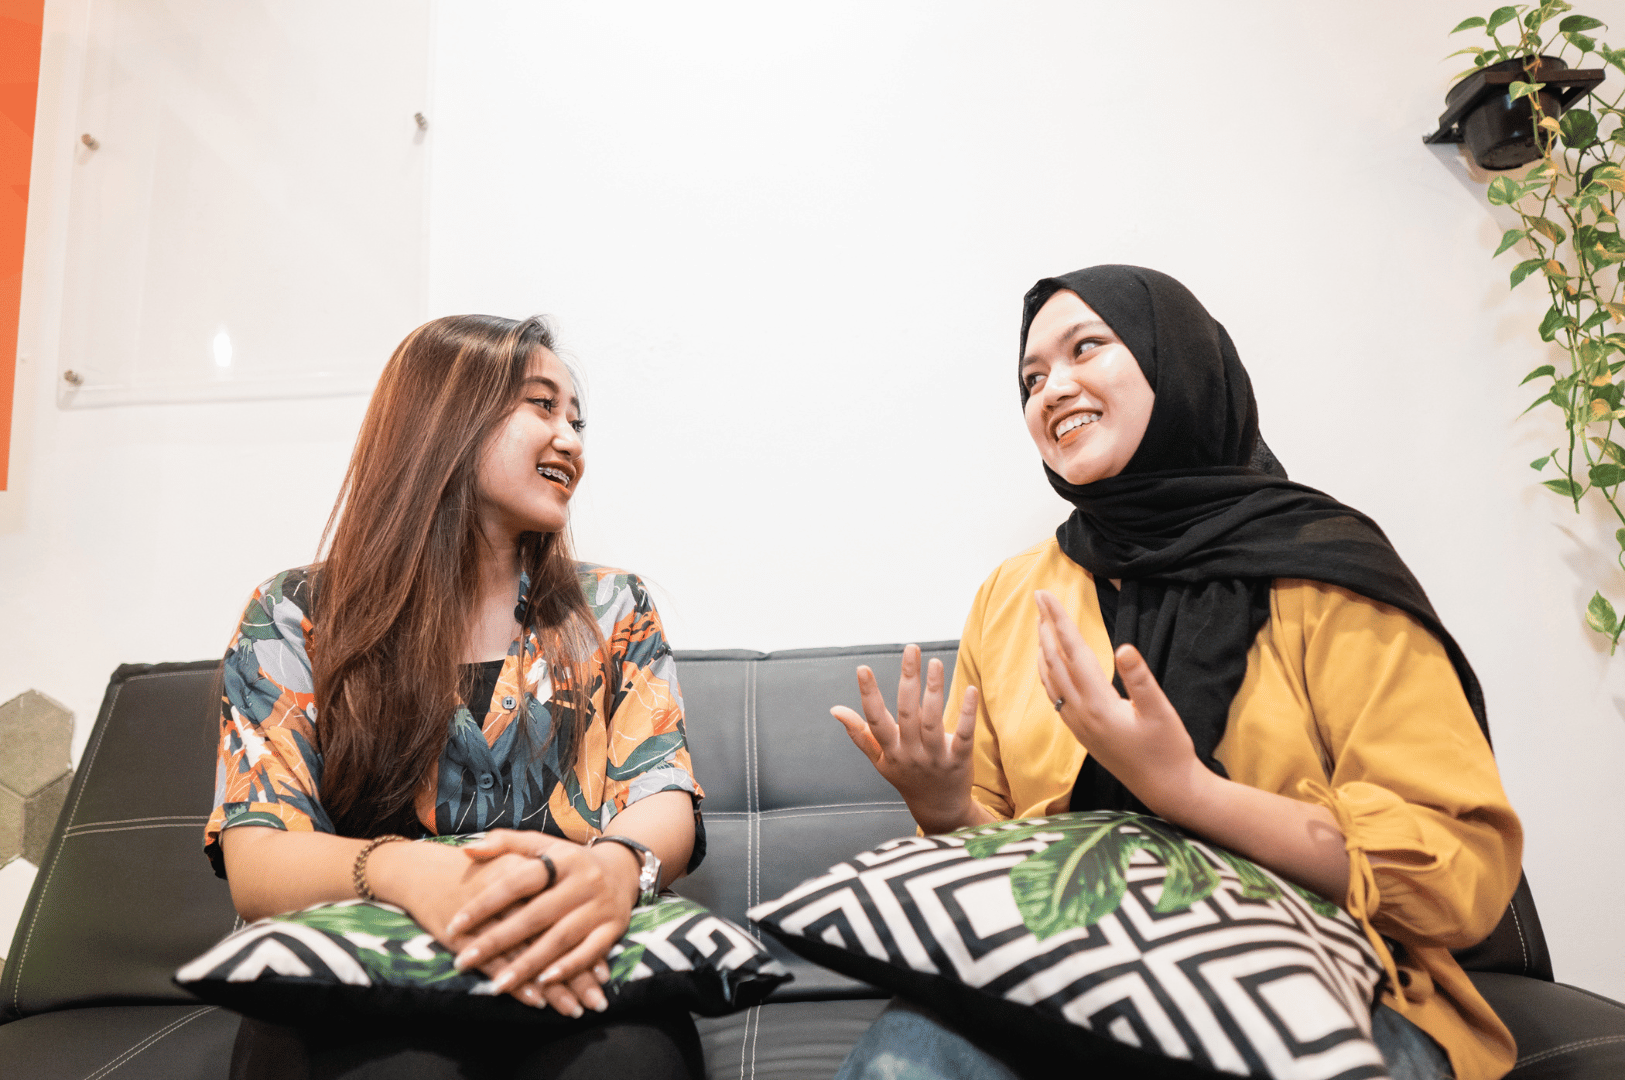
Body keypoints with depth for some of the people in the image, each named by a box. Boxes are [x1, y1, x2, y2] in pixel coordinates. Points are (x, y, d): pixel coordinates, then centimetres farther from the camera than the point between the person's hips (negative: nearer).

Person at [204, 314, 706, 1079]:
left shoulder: (614, 612, 10)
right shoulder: (294, 619, 6)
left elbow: (666, 800, -1)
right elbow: (257, 866, -4)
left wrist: (614, 866, -28)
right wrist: (409, 873, -29)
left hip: (573, 976, 1)